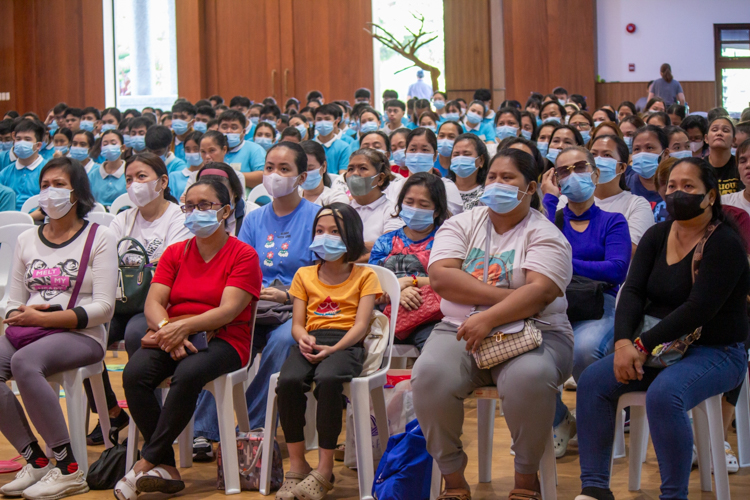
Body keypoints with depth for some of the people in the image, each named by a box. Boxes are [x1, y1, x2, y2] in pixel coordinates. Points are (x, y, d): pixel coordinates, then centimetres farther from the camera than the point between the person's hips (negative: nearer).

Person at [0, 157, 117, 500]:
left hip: (80, 335, -5)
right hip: (28, 333, 5)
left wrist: (43, 318, -14)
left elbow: (103, 308, -6)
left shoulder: (99, 238, 3)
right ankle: (35, 461, -16)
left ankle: (69, 469, -27)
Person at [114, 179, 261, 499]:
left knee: (188, 374, -37)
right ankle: (166, 469, -22)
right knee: (134, 374, -27)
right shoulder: (175, 253, 16)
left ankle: (146, 463, -26)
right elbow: (153, 303, 4)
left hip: (223, 340, -4)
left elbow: (228, 311, -12)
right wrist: (166, 329, -19)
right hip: (172, 337, 4)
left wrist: (184, 327, -26)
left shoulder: (243, 255, 0)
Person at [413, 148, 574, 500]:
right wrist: (506, 294, -14)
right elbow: (440, 277, -6)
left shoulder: (544, 234, 2)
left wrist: (489, 319, -28)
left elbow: (540, 290, -15)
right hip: (461, 332, 3)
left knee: (529, 378, -36)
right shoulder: (462, 225, 12)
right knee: (429, 375, -29)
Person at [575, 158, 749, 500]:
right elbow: (632, 291, -2)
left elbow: (698, 309, -21)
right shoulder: (657, 236, 8)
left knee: (663, 394, -35)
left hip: (714, 352, -7)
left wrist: (643, 345, -23)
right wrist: (623, 342, -20)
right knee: (593, 380, -14)